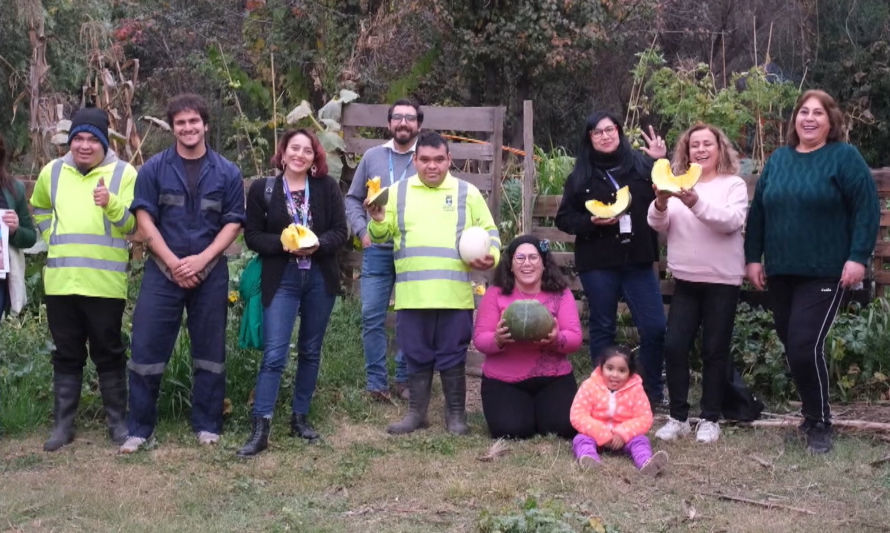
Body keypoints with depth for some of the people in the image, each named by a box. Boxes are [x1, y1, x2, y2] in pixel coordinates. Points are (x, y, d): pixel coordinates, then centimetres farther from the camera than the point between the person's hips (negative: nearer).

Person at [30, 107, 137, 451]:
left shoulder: (123, 173, -2)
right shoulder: (52, 172, 9)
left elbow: (133, 224, -8)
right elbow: (39, 209, 27)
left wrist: (110, 204, -25)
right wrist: (52, 236, 12)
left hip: (104, 283, -3)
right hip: (60, 281, 3)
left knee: (108, 354, 6)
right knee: (66, 355, 11)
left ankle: (117, 421, 18)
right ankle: (63, 425, 19)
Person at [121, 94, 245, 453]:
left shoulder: (227, 173, 3)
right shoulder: (153, 169, 1)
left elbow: (233, 223, 1)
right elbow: (145, 220, -3)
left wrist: (201, 259, -12)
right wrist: (174, 262, -11)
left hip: (210, 273, 1)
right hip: (162, 271, 0)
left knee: (209, 349, 7)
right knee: (146, 347, -2)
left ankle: (207, 425, 18)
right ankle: (139, 427, 9)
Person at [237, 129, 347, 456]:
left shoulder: (328, 187, 3)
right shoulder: (263, 189, 0)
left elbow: (340, 231, 2)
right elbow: (252, 235, -1)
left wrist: (318, 244, -18)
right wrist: (285, 244, -17)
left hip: (320, 279, 3)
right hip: (281, 279, -2)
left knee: (311, 352, 12)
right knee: (274, 354, -9)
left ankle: (300, 417, 25)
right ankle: (260, 429, -7)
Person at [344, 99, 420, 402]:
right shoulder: (372, 157, 8)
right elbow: (353, 199, 13)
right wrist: (362, 231, 0)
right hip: (377, 250, 2)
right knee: (372, 317, 1)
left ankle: (405, 381, 17)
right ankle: (376, 384, 10)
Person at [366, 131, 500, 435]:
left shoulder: (468, 193, 7)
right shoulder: (398, 192, 10)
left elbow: (489, 232, 11)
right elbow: (382, 235, 12)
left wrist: (491, 256, -8)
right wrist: (378, 220, -10)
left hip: (455, 294, -1)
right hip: (411, 294, 1)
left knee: (452, 356, 5)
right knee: (416, 356, 9)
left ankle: (456, 414, 17)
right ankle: (416, 413, 22)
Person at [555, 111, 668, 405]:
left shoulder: (642, 165, 2)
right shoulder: (581, 175, 3)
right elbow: (563, 219, 4)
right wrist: (592, 221, -13)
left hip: (638, 260, 1)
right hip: (598, 263, 0)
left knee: (655, 327, -1)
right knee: (602, 328, 9)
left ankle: (653, 393, 16)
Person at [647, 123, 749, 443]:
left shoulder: (733, 185, -1)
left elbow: (732, 221, -18)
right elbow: (658, 226, 1)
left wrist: (696, 203, -32)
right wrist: (660, 204, -20)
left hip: (722, 281, -3)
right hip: (685, 281, 3)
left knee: (715, 350, 3)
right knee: (674, 346, -1)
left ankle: (710, 419, 14)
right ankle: (678, 417, 10)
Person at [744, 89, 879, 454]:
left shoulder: (844, 157, -4)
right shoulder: (778, 159, 11)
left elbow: (867, 209, -8)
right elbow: (758, 211, 12)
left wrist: (858, 257, -15)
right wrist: (753, 257, 6)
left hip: (826, 273, -5)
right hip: (780, 273, 5)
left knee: (806, 347, -12)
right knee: (792, 348, 9)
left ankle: (819, 424, 6)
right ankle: (812, 413, 26)